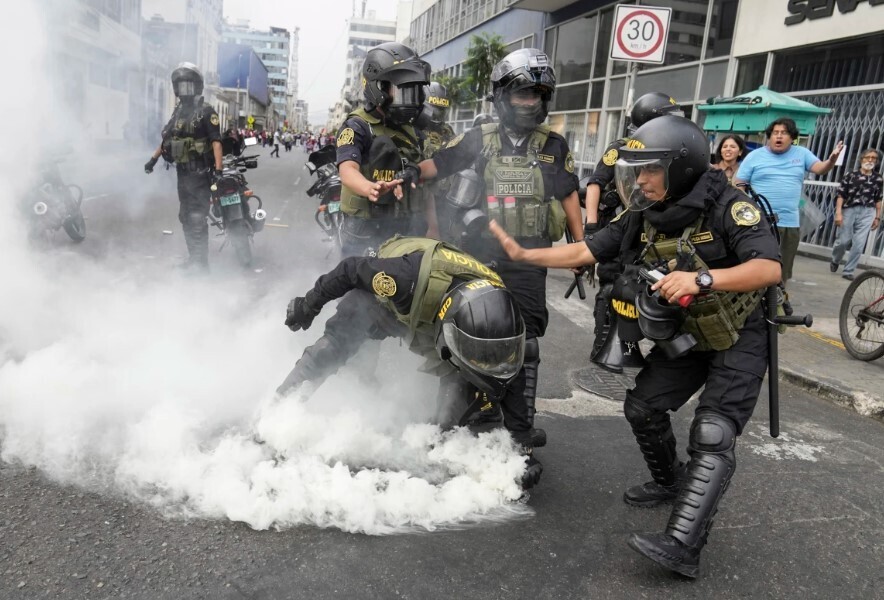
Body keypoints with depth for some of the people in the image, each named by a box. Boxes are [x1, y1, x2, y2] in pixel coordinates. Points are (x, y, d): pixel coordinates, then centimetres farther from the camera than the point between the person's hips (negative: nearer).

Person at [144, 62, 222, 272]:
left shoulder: (206, 111, -8)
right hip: (182, 173, 8)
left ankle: (201, 263, -4)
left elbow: (216, 142, -16)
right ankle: (193, 259, 21)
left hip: (199, 174, -8)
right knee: (186, 218, 12)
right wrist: (153, 159, 21)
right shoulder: (178, 111, 16)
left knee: (197, 219, -10)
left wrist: (218, 170, -25)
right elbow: (168, 138, 24)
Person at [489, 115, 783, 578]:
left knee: (711, 437, -15)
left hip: (737, 339, -6)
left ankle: (681, 546, -15)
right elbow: (584, 251, -5)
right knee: (642, 407, 9)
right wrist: (522, 254, -12)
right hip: (684, 337, 7)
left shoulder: (728, 207, -25)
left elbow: (769, 268, -35)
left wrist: (701, 279, -48)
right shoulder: (641, 218, -7)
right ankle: (672, 483, 34)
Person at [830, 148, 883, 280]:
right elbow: (841, 195, -4)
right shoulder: (851, 175, -2)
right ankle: (835, 261, 32)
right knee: (844, 240, 2)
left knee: (859, 244, -3)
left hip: (867, 213, 2)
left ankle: (848, 271, 9)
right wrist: (838, 213, -11)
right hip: (849, 210, -2)